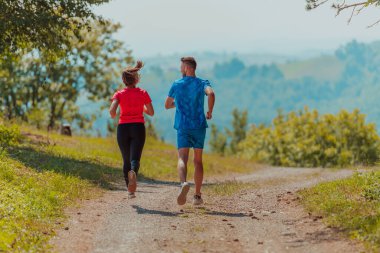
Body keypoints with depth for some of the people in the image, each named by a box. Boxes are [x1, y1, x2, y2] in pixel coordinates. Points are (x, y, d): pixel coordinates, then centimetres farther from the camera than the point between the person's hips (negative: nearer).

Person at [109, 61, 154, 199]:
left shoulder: (119, 94, 1)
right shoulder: (143, 93, 3)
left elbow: (112, 111, -13)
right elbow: (151, 112, 7)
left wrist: (113, 116, 9)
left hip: (123, 128, 1)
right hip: (138, 127, -1)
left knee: (126, 160, 14)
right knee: (135, 158, -10)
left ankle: (130, 190, 15)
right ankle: (133, 172, -46)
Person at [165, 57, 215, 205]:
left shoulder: (176, 85, 7)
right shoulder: (202, 83, 3)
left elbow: (167, 105, 17)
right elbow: (211, 93, -20)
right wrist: (210, 111, -7)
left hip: (182, 127, -1)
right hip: (199, 126, 1)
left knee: (182, 158, -12)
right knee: (198, 161, 12)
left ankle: (184, 183, -42)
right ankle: (197, 196, 14)